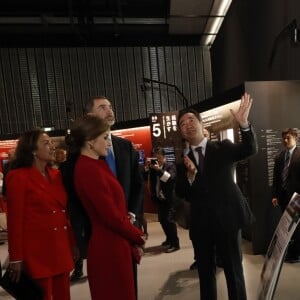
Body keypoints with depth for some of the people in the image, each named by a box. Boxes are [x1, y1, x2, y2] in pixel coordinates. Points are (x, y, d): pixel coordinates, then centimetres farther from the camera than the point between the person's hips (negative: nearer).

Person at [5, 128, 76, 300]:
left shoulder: (56, 175, 9)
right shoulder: (18, 176, -9)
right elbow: (15, 220, -10)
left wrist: (72, 243, 12)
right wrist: (16, 258, -8)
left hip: (61, 249, 6)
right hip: (37, 252, -5)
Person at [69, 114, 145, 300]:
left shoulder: (93, 165, 7)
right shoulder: (89, 169, -21)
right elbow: (111, 215, -21)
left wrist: (132, 238, 8)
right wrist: (137, 236, -5)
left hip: (113, 244, 9)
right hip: (109, 247, -9)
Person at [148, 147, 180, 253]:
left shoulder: (170, 165, -6)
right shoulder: (153, 167, 8)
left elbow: (170, 178, -22)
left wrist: (159, 170, -30)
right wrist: (148, 167, -16)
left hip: (169, 198, -6)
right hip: (159, 198, 6)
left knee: (169, 220, -8)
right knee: (162, 220, 14)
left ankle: (175, 244, 4)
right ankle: (169, 239, 33)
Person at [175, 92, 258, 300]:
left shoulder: (223, 148, 1)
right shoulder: (184, 161, 5)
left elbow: (250, 149, -17)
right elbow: (181, 194, -1)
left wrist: (244, 124, -34)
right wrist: (190, 174, -20)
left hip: (226, 218, -2)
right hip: (200, 223, 3)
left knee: (234, 269, 10)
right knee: (205, 272, 16)